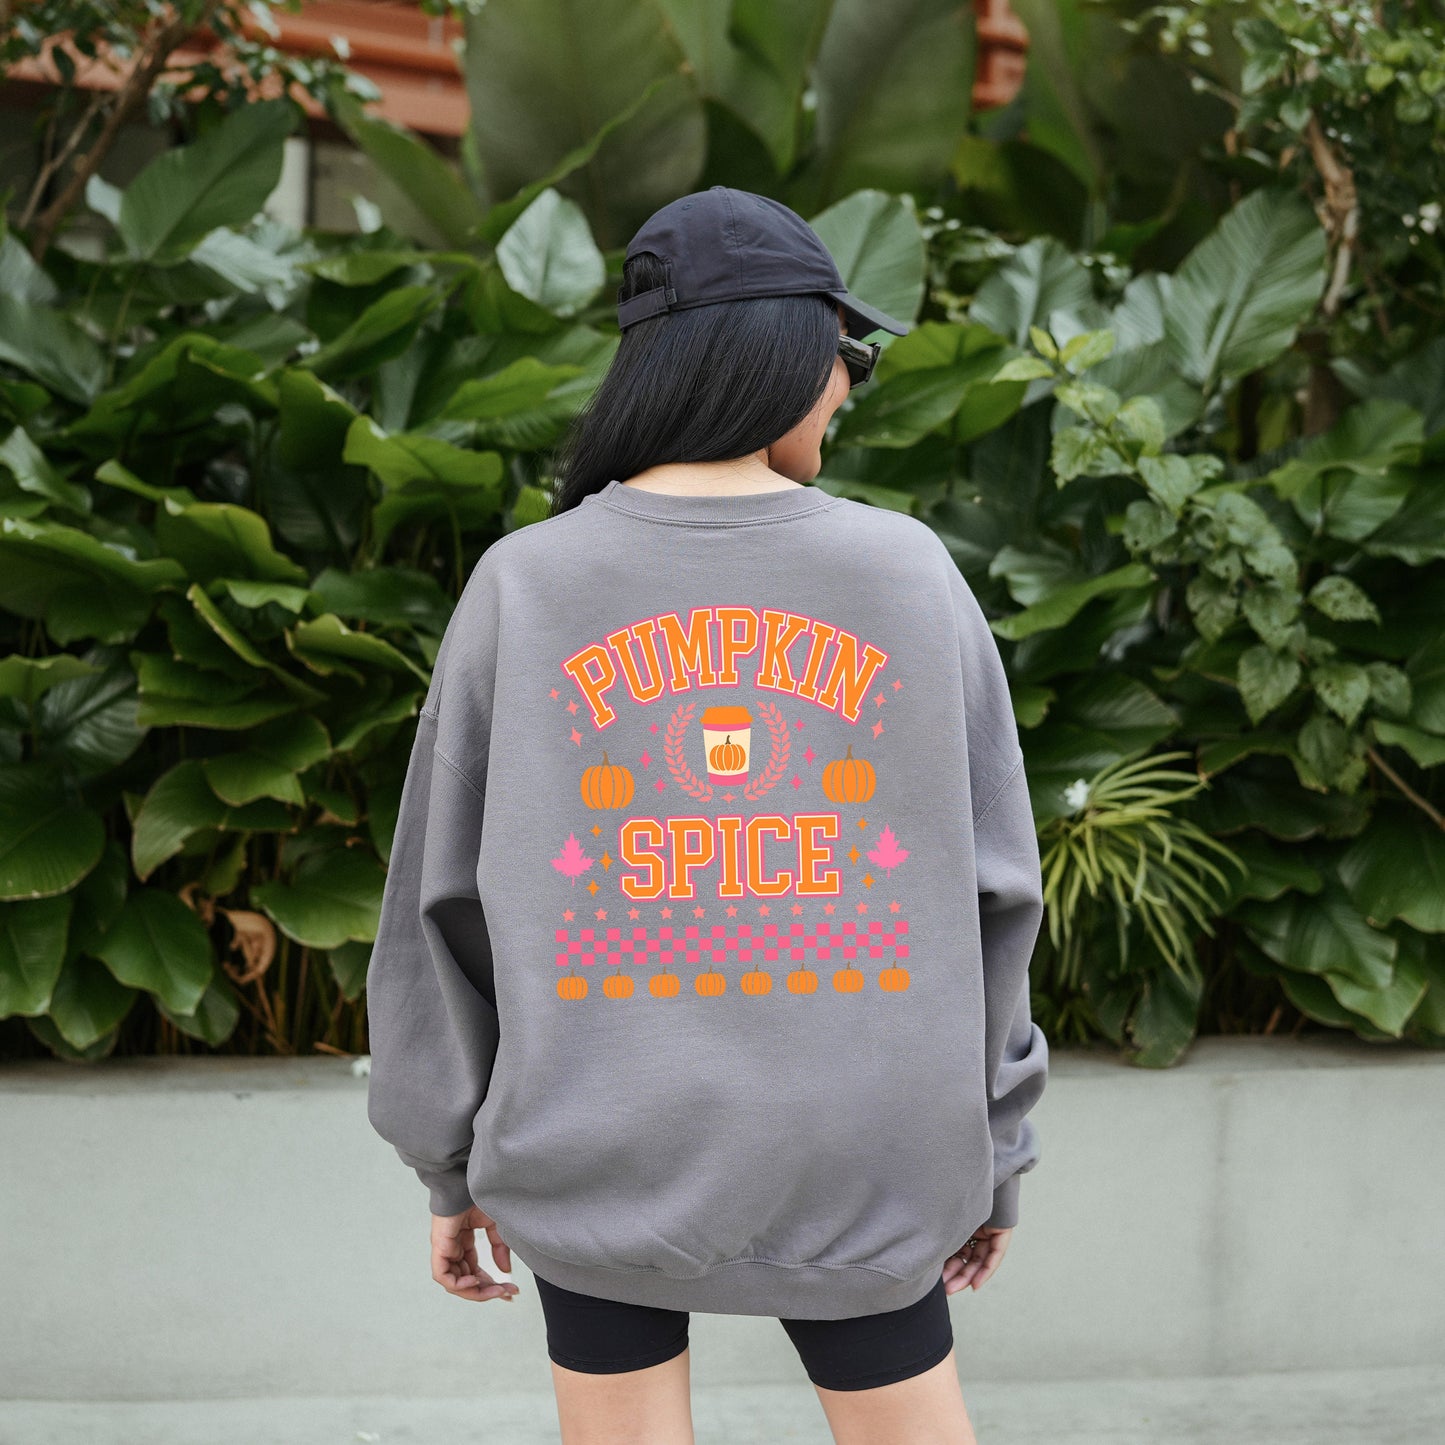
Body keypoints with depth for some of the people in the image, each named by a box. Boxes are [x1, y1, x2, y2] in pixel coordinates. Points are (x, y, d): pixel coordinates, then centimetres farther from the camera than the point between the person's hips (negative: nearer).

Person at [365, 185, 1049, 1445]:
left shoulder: (523, 586, -5)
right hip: (852, 1155, 0)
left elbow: (449, 901, -1)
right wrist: (993, 1153, 10)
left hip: (600, 1141, 0)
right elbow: (984, 891, -1)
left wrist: (451, 1164, 10)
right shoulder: (911, 575, -4)